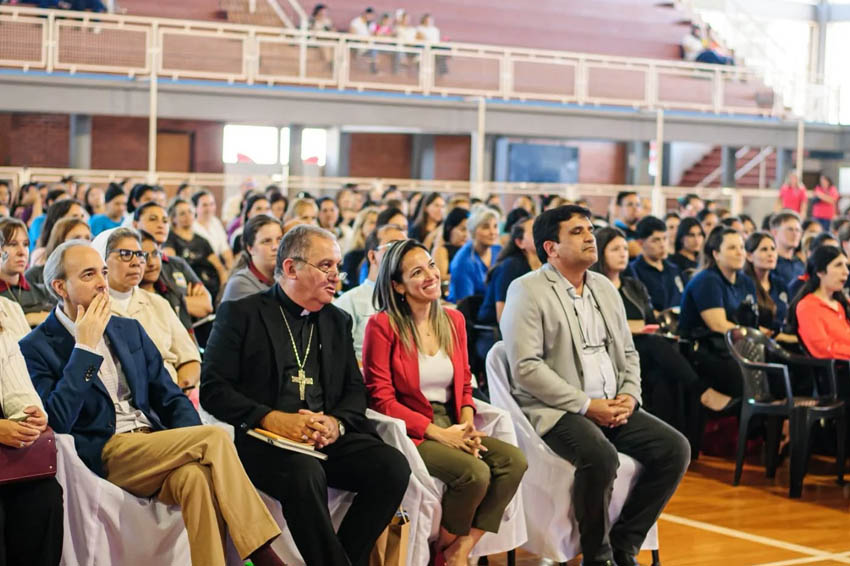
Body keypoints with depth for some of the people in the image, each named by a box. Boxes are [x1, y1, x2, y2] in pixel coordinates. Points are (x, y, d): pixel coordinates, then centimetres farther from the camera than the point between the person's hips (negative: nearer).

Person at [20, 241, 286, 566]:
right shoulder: (36, 349, 0)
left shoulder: (130, 330, 18)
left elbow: (171, 399, 15)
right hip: (103, 457, -5)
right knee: (215, 437, -25)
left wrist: (192, 445, -5)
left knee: (195, 476, -32)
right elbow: (56, 421, -14)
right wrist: (85, 347, -13)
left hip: (156, 449, 5)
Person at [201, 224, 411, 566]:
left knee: (392, 466, -21)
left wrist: (336, 423, -8)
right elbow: (213, 389, -3)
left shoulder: (338, 321, 19)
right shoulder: (240, 314, 4)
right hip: (262, 440, -5)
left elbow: (355, 390, 15)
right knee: (306, 473, -36)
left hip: (328, 438, 5)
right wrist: (271, 418, -17)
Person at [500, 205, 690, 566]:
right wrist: (586, 405, -18)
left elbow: (628, 353, 21)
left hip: (613, 408, 7)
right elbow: (526, 367, -15)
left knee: (675, 449, -12)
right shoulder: (527, 291, -6)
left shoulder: (605, 288, 17)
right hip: (557, 411, -7)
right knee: (600, 456, -34)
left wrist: (629, 396, -1)